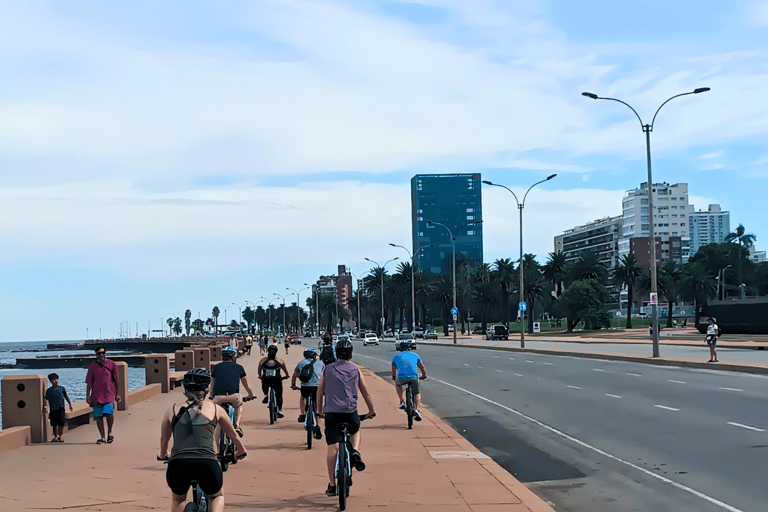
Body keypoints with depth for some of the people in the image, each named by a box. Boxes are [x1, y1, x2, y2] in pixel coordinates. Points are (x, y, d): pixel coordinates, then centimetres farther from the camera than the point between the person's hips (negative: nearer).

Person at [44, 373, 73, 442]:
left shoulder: (62, 388, 9)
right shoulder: (49, 390, 2)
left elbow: (66, 396, 21)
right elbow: (47, 399, -4)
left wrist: (70, 404, 24)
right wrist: (46, 407, -19)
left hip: (61, 408, 0)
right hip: (53, 409, 0)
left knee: (61, 422, -11)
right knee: (54, 424, 6)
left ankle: (60, 436, -1)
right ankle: (55, 437, 19)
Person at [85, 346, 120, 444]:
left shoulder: (112, 364, 5)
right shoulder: (92, 366, 7)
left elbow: (116, 380, 9)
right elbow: (89, 382, 7)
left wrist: (117, 394, 7)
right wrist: (88, 395, 0)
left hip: (109, 394, -2)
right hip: (96, 395, 2)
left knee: (109, 412, -19)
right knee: (98, 416, 0)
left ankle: (109, 432, 5)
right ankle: (103, 437, 11)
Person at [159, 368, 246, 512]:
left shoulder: (173, 410, 18)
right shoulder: (215, 409, 16)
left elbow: (163, 440, 35)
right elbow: (233, 435, 31)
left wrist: (163, 455, 57)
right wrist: (241, 451, 52)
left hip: (178, 464, 1)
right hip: (207, 464, -1)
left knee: (177, 499, 33)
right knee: (217, 496, 29)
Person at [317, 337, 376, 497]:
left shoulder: (327, 370, 10)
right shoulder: (356, 371, 9)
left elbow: (320, 391, 16)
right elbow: (365, 392, 15)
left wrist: (319, 410, 28)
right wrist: (371, 410, 27)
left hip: (331, 412, 0)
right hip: (350, 412, 0)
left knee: (332, 448, 1)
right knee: (356, 431, 32)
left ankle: (332, 485, 0)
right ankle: (355, 451, 4)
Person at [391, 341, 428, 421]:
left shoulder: (396, 356, 22)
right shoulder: (414, 355, 23)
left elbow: (393, 371, 31)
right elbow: (422, 368, 30)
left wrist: (394, 378, 52)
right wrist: (423, 376, 48)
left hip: (401, 378, 0)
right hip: (413, 378, 0)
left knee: (397, 384, 35)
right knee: (417, 393, 23)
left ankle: (402, 402, 23)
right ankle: (416, 409, 0)